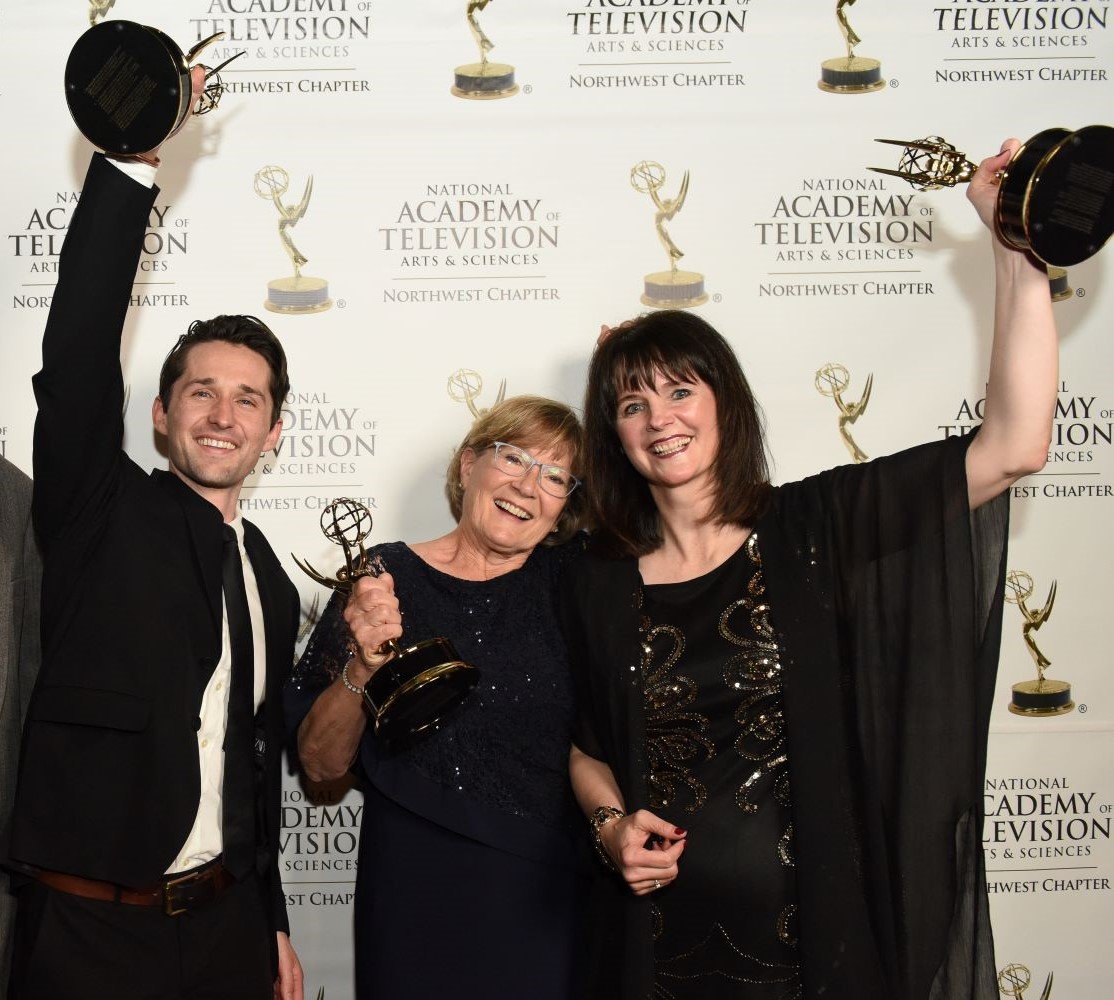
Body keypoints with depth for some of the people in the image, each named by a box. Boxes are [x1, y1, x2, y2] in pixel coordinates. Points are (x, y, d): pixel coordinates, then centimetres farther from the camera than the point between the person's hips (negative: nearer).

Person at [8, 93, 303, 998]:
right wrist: (130, 162, -27)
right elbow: (78, 352, -20)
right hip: (89, 926, -4)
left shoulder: (271, 584, 10)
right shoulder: (101, 513, -4)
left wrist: (272, 924, 18)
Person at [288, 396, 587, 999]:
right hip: (416, 900, -1)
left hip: (547, 900, 2)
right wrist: (363, 665, -20)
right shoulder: (387, 576, -3)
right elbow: (320, 764, -5)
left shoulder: (567, 582, 1)